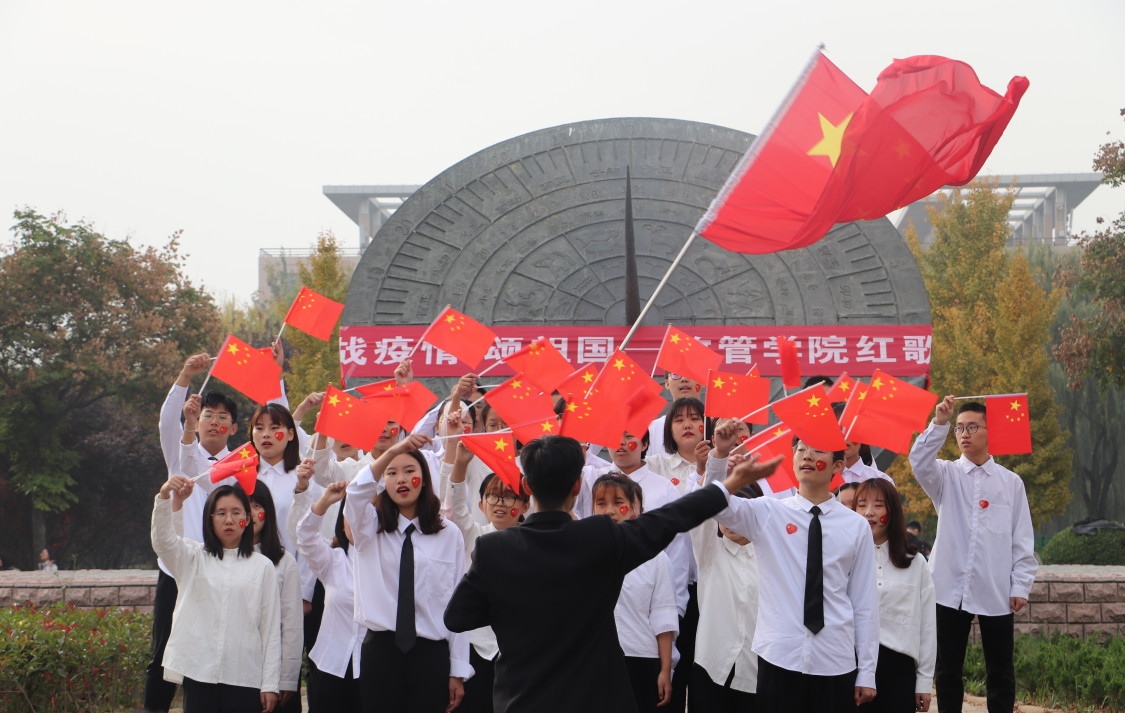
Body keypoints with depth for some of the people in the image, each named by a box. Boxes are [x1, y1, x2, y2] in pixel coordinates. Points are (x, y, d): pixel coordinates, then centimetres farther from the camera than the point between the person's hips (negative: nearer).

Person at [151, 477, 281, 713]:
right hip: (198, 672, 1)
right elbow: (162, 540, -12)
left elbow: (271, 628, 4)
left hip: (245, 676, -1)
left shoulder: (262, 566, 5)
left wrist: (270, 683, 0)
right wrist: (164, 496, -30)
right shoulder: (193, 558, 9)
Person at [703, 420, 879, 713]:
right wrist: (720, 454, -29)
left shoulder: (856, 526, 3)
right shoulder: (768, 513, 3)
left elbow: (864, 601, 4)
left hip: (836, 663, 0)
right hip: (778, 657, 0)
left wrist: (867, 672, 4)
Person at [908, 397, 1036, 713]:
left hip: (997, 591, 0)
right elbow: (919, 463, -18)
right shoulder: (946, 475, 5)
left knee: (1000, 671, 7)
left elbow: (1023, 539, 4)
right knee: (947, 669, 6)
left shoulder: (1011, 481, 5)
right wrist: (938, 424, -28)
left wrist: (1021, 586, -3)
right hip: (951, 587, 0)